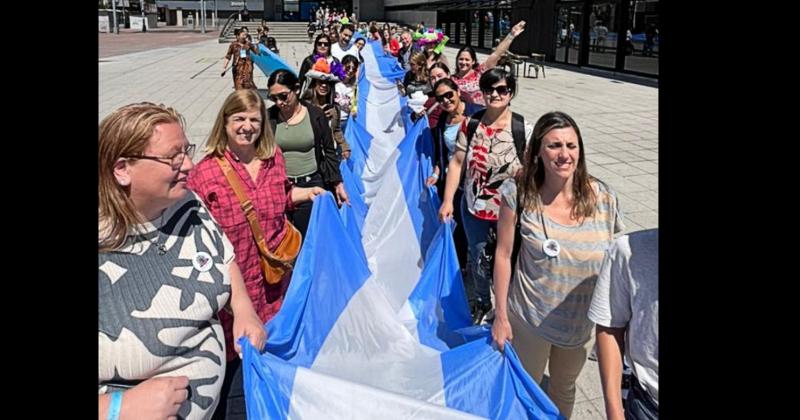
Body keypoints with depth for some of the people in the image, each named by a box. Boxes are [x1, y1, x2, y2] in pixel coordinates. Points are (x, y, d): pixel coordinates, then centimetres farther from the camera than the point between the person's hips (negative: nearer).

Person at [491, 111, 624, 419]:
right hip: (530, 318, -2)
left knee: (564, 389, 27)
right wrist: (501, 316, -7)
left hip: (582, 321, 2)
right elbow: (503, 255, -11)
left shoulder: (602, 198, -14)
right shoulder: (519, 194, -19)